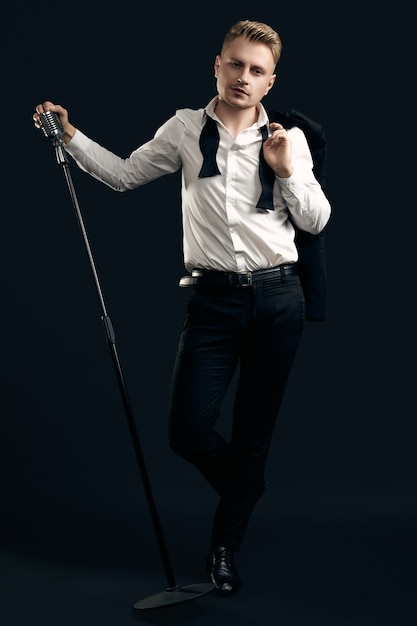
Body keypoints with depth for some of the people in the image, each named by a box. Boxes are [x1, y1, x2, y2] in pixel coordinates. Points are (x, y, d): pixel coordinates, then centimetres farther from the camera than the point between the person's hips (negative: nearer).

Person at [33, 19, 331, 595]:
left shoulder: (289, 139, 5)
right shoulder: (186, 129, 6)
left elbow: (316, 221, 6)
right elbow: (124, 175, 15)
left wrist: (286, 171, -8)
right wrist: (71, 137, 7)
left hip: (277, 298, 0)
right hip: (213, 298, 0)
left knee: (255, 431, 7)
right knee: (189, 432, -7)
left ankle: (226, 546, 26)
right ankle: (245, 490, 27)